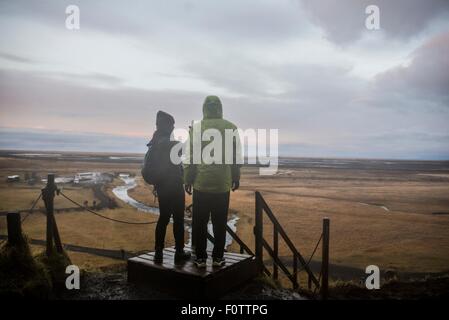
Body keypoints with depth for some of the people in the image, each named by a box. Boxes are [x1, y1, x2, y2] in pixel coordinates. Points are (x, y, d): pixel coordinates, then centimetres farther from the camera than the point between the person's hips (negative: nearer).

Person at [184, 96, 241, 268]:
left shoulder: (196, 127, -3)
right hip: (223, 184, 2)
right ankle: (218, 257, 17)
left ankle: (200, 258, 14)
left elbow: (189, 157, -4)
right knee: (220, 223, 11)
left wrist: (187, 180, 4)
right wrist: (236, 178, 16)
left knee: (200, 222, 9)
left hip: (201, 183, -1)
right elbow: (236, 157, 6)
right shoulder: (231, 128, 2)